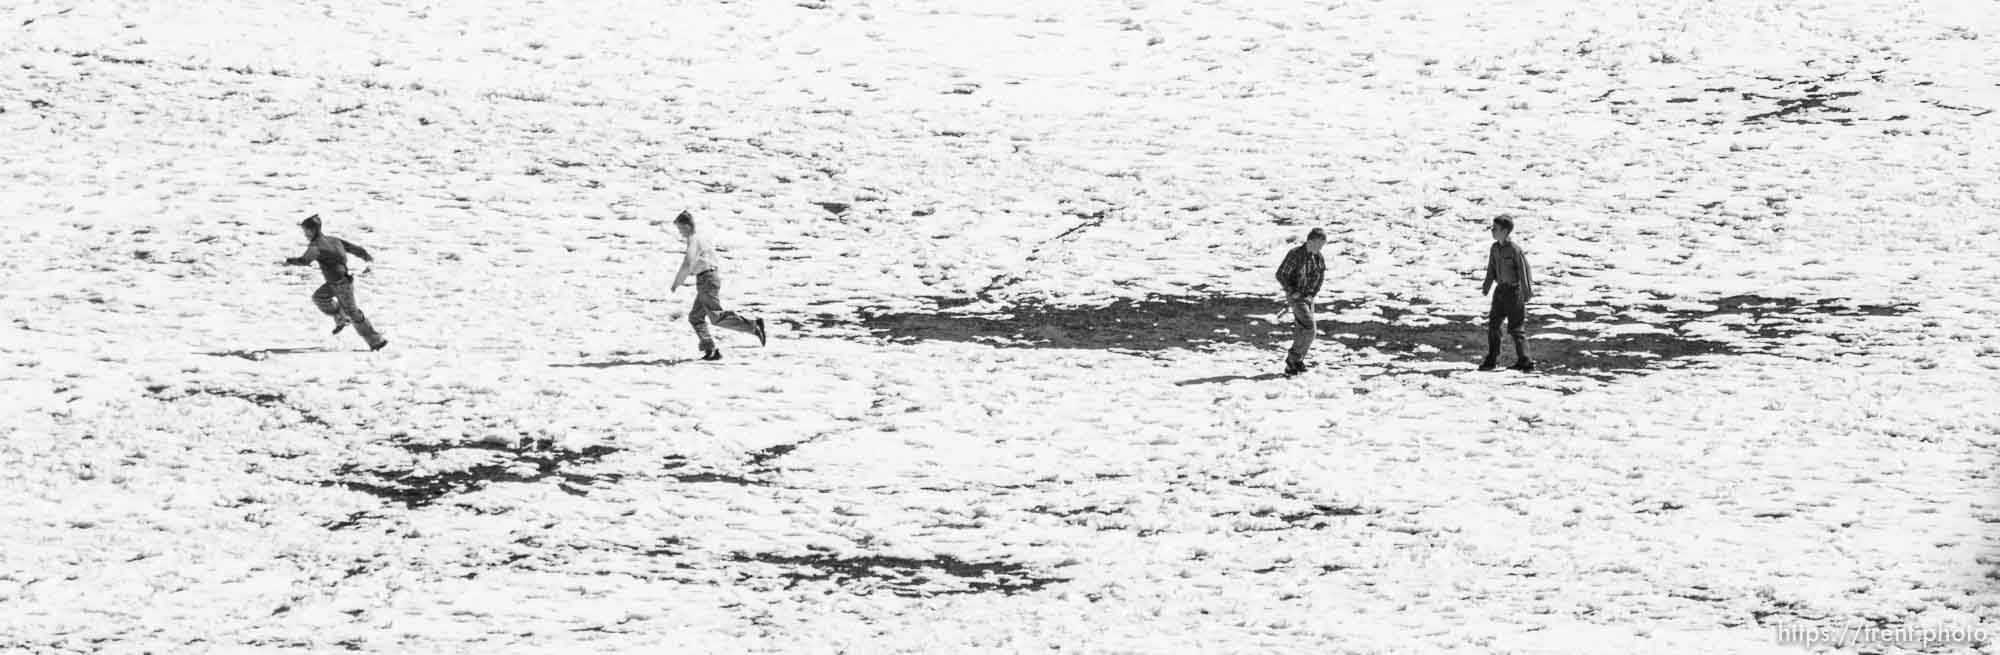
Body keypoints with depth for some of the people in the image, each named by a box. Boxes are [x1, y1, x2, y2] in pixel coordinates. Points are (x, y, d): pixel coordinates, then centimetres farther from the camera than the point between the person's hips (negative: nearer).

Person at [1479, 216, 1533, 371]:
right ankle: (1492, 359, 17)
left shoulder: (1515, 250, -17)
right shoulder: (1495, 248, 5)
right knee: (1493, 323, 8)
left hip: (1514, 290, -7)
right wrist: (1486, 287, 8)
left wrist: (1527, 293, -14)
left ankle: (1524, 361, 3)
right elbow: (1491, 269, 14)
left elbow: (1524, 271, -15)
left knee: (1514, 328, -4)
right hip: (1501, 290, 8)